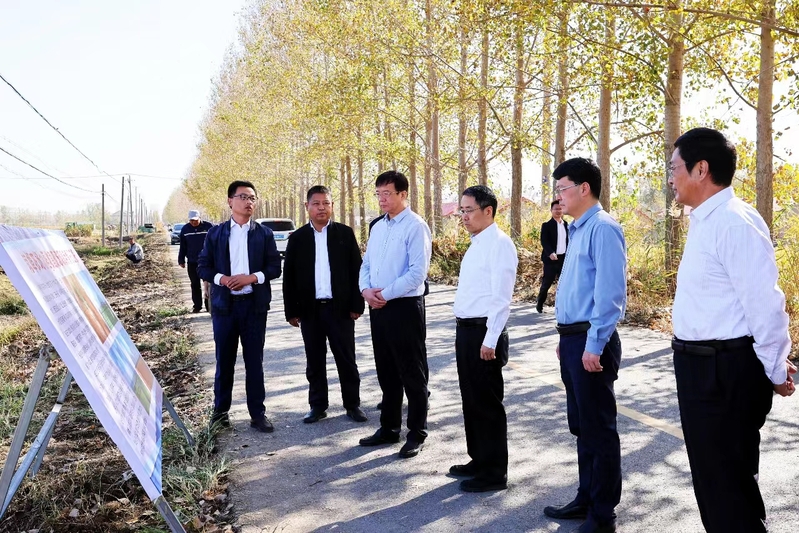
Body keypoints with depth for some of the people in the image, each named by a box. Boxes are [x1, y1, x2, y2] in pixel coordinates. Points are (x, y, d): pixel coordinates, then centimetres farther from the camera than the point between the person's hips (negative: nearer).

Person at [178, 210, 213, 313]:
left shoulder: (209, 226, -5)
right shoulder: (185, 229, 5)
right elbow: (182, 246, 12)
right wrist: (181, 260, 9)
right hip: (192, 262, 3)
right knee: (195, 285, 8)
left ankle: (209, 305, 12)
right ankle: (197, 306, 15)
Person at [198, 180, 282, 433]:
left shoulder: (264, 233, 5)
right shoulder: (215, 233, 6)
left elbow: (275, 267, 1)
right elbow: (203, 266, 4)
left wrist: (252, 277, -15)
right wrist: (222, 278, -14)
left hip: (255, 305, 0)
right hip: (224, 305, 0)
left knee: (254, 361, 5)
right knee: (224, 361, 9)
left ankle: (257, 413, 13)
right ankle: (220, 411, 22)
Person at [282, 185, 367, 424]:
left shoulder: (345, 233, 1)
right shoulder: (297, 238, 4)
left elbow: (356, 270, 0)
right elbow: (289, 277, 5)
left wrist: (357, 304, -5)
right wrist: (291, 310, 0)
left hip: (340, 307, -1)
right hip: (310, 309, 2)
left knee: (346, 359, 7)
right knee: (314, 361, 10)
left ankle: (353, 404, 19)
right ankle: (318, 405, 21)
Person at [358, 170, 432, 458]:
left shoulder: (415, 226, -12)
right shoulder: (378, 227, 13)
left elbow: (418, 272, -18)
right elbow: (366, 264, 15)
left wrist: (386, 294, -16)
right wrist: (366, 290, -5)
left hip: (405, 307, -8)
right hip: (378, 308, 8)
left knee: (412, 374, 4)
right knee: (386, 372, 17)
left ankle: (417, 434, 17)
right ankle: (389, 428, 30)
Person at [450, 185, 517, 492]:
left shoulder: (499, 244, -14)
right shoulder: (476, 244, 15)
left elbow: (501, 297, -19)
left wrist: (490, 340, -21)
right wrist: (465, 332, 17)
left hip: (483, 332, -9)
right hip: (466, 329, 9)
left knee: (487, 403, 1)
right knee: (471, 399, 17)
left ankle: (494, 473, 13)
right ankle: (479, 460, 32)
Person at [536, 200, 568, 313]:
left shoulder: (567, 225, 12)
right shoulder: (547, 225, -2)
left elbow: (569, 241, 14)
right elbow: (544, 241, -12)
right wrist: (550, 253, -28)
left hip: (564, 258, 4)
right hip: (551, 259, -4)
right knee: (546, 283, 3)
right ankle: (539, 304, 19)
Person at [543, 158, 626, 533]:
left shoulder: (602, 228, -15)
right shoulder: (577, 230, 15)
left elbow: (610, 293, -20)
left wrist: (594, 345, -21)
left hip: (590, 341, -10)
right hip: (572, 338, 10)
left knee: (599, 428, 3)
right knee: (581, 425, 19)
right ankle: (586, 498, 34)